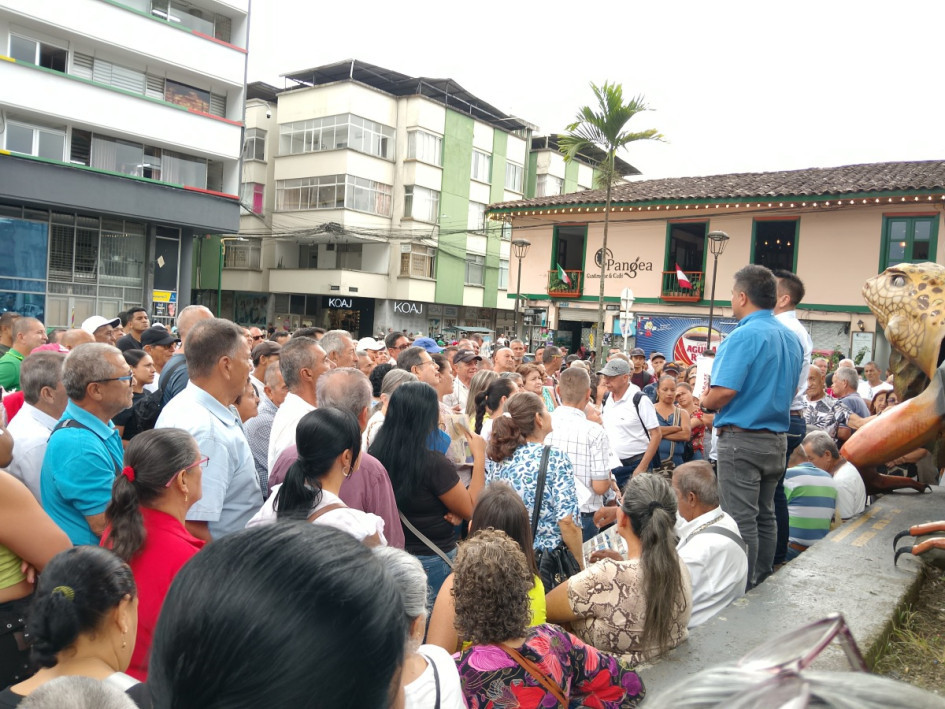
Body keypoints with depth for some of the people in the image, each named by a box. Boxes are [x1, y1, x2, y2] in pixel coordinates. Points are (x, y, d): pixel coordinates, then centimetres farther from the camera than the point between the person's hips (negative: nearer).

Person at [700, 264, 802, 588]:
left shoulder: (744, 335, -16)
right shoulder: (792, 338, 10)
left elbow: (723, 393, -23)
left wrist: (704, 400, -3)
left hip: (741, 439, -8)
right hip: (776, 439, 8)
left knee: (741, 521, -2)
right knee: (765, 516, 15)